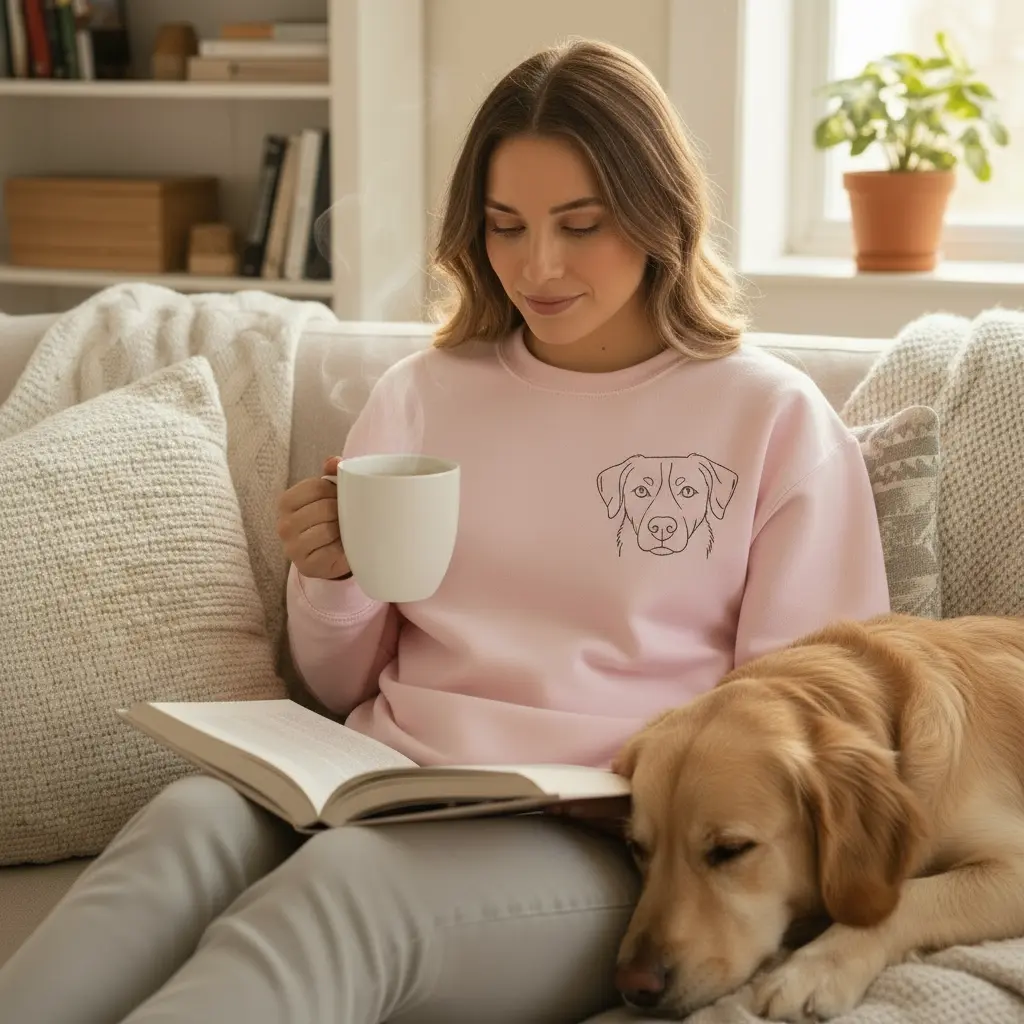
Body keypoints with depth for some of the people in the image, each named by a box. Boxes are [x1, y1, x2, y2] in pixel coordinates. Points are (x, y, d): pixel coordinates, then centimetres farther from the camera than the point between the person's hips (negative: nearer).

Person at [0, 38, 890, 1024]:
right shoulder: (420, 395, 15)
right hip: (386, 790, 4)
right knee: (189, 822, -32)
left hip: (606, 837, -3)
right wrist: (329, 583, -2)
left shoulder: (776, 420, 5)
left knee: (341, 884, -36)